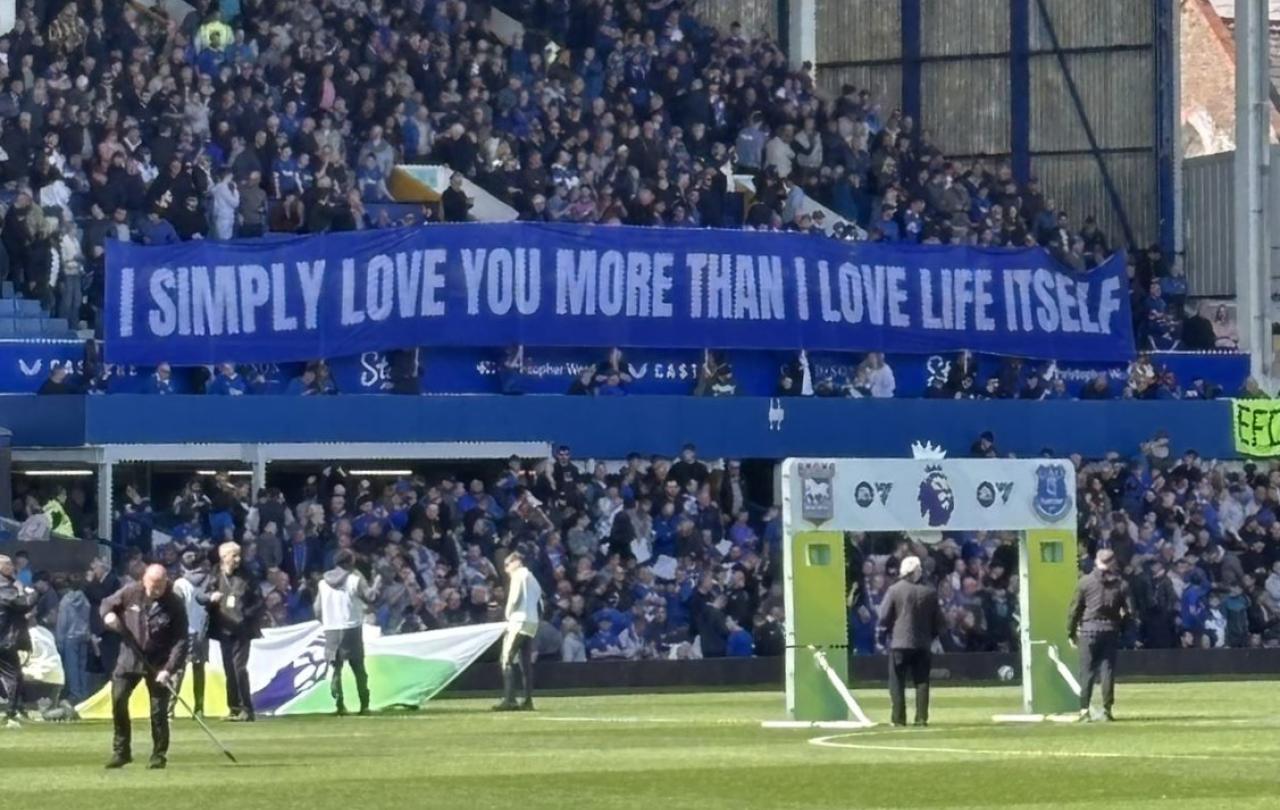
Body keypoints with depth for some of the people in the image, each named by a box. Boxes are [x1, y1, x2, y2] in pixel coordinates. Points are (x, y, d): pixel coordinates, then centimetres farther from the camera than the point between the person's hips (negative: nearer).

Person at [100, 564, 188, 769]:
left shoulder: (175, 604, -12)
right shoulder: (131, 592, -6)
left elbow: (180, 642, -12)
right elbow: (108, 603, 12)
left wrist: (169, 669, -21)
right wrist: (108, 615, -13)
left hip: (158, 663, -2)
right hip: (130, 657, 2)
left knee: (158, 710, -3)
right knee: (118, 700, -6)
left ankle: (159, 755, 11)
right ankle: (120, 751, 6)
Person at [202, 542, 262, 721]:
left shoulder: (245, 576, 2)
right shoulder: (216, 577, 3)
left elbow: (258, 601, 5)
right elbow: (199, 598, 5)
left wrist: (247, 614, -9)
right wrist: (210, 597, -16)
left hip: (241, 630, -2)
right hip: (223, 629, 2)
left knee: (239, 668, -11)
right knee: (229, 670, 6)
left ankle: (246, 709, -7)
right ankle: (234, 708, 13)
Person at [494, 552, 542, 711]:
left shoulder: (519, 575, -1)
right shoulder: (532, 578, 23)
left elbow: (514, 597, -14)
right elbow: (540, 604, 17)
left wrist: (508, 614, 0)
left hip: (519, 620, -9)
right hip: (533, 622, 9)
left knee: (507, 659, -11)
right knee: (526, 662, 9)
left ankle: (509, 700, -22)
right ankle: (528, 701, 5)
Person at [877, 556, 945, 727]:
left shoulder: (895, 590, -8)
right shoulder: (930, 592, 1)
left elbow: (884, 617, -7)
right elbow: (939, 621, 6)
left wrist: (885, 631, 11)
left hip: (899, 642, -3)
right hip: (922, 643, 3)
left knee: (897, 682, 3)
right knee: (922, 681, 8)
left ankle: (899, 718, 0)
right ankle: (921, 717, 2)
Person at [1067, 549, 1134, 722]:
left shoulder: (1085, 582, -2)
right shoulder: (1121, 584, 2)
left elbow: (1075, 609, -1)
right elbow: (1129, 610, -2)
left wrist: (1071, 633, 5)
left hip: (1088, 629, -1)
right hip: (1111, 630, 1)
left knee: (1087, 670, 2)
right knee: (1108, 670, 4)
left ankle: (1084, 709, -3)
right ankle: (1106, 709, 1)